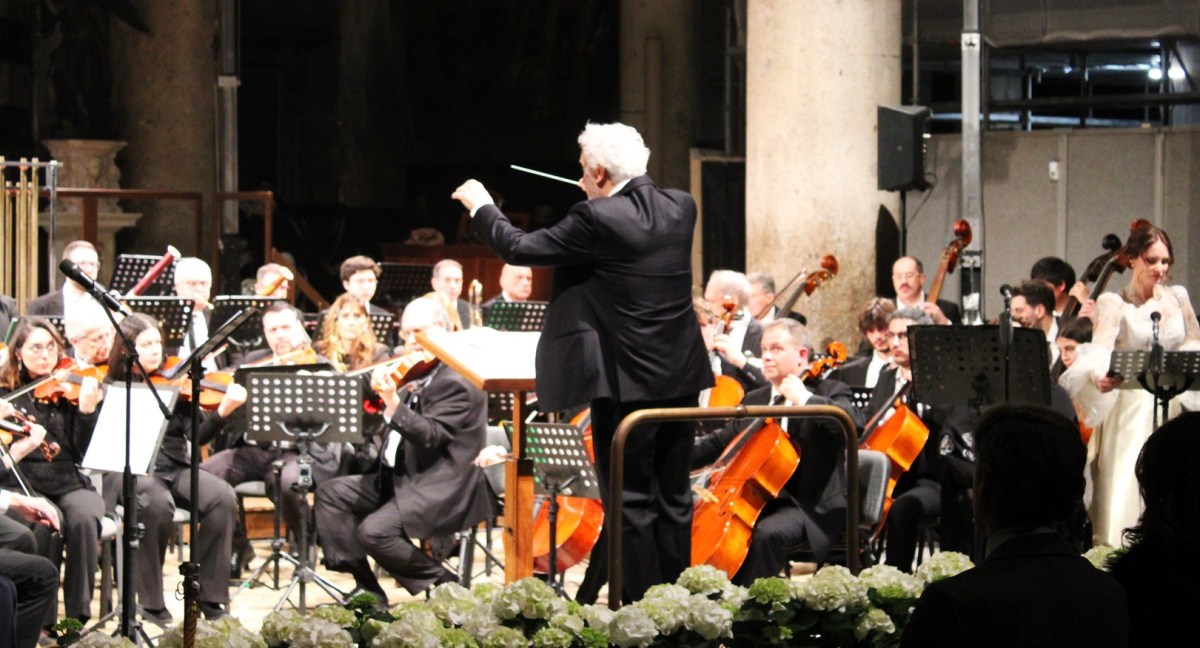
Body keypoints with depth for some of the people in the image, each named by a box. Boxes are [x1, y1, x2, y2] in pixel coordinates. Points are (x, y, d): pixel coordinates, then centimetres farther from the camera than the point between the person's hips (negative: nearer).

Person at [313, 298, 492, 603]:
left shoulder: (457, 383, -14)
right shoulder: (419, 377, 15)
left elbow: (430, 435, -24)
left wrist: (393, 402, -34)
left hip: (440, 491, -11)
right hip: (399, 479, 11)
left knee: (373, 532, -26)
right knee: (331, 494, 4)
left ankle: (445, 585, -8)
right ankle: (366, 587, 0)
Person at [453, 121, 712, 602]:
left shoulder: (597, 220, -16)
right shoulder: (681, 207, 3)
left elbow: (520, 249, -8)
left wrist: (480, 206, 8)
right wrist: (602, 198, 30)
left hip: (628, 382, -7)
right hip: (681, 378, 7)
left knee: (632, 500, 0)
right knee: (673, 496, 14)